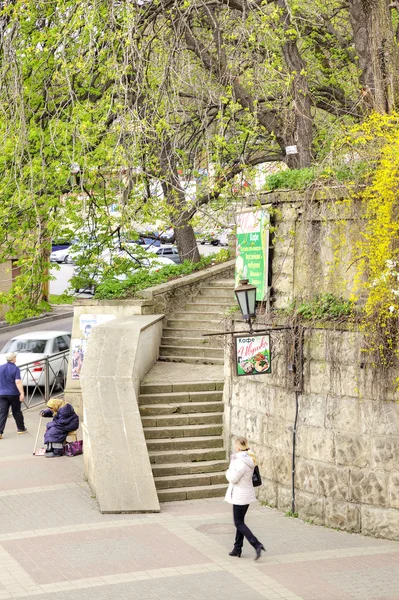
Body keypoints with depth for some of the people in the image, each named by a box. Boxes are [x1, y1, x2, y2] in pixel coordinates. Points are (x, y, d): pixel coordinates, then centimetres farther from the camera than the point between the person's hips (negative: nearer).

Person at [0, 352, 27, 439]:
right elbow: (18, 382, -20)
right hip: (13, 394, -3)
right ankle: (21, 428, 26)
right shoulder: (15, 369, -11)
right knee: (17, 412, 13)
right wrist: (22, 393, -22)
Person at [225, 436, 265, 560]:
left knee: (239, 523, -1)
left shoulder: (241, 462, -24)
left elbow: (233, 478, -21)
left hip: (240, 496, -9)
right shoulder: (249, 459, 4)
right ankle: (237, 549, 25)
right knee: (240, 522, 18)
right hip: (247, 494, 9)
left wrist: (228, 472, -2)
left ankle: (257, 545, -12)